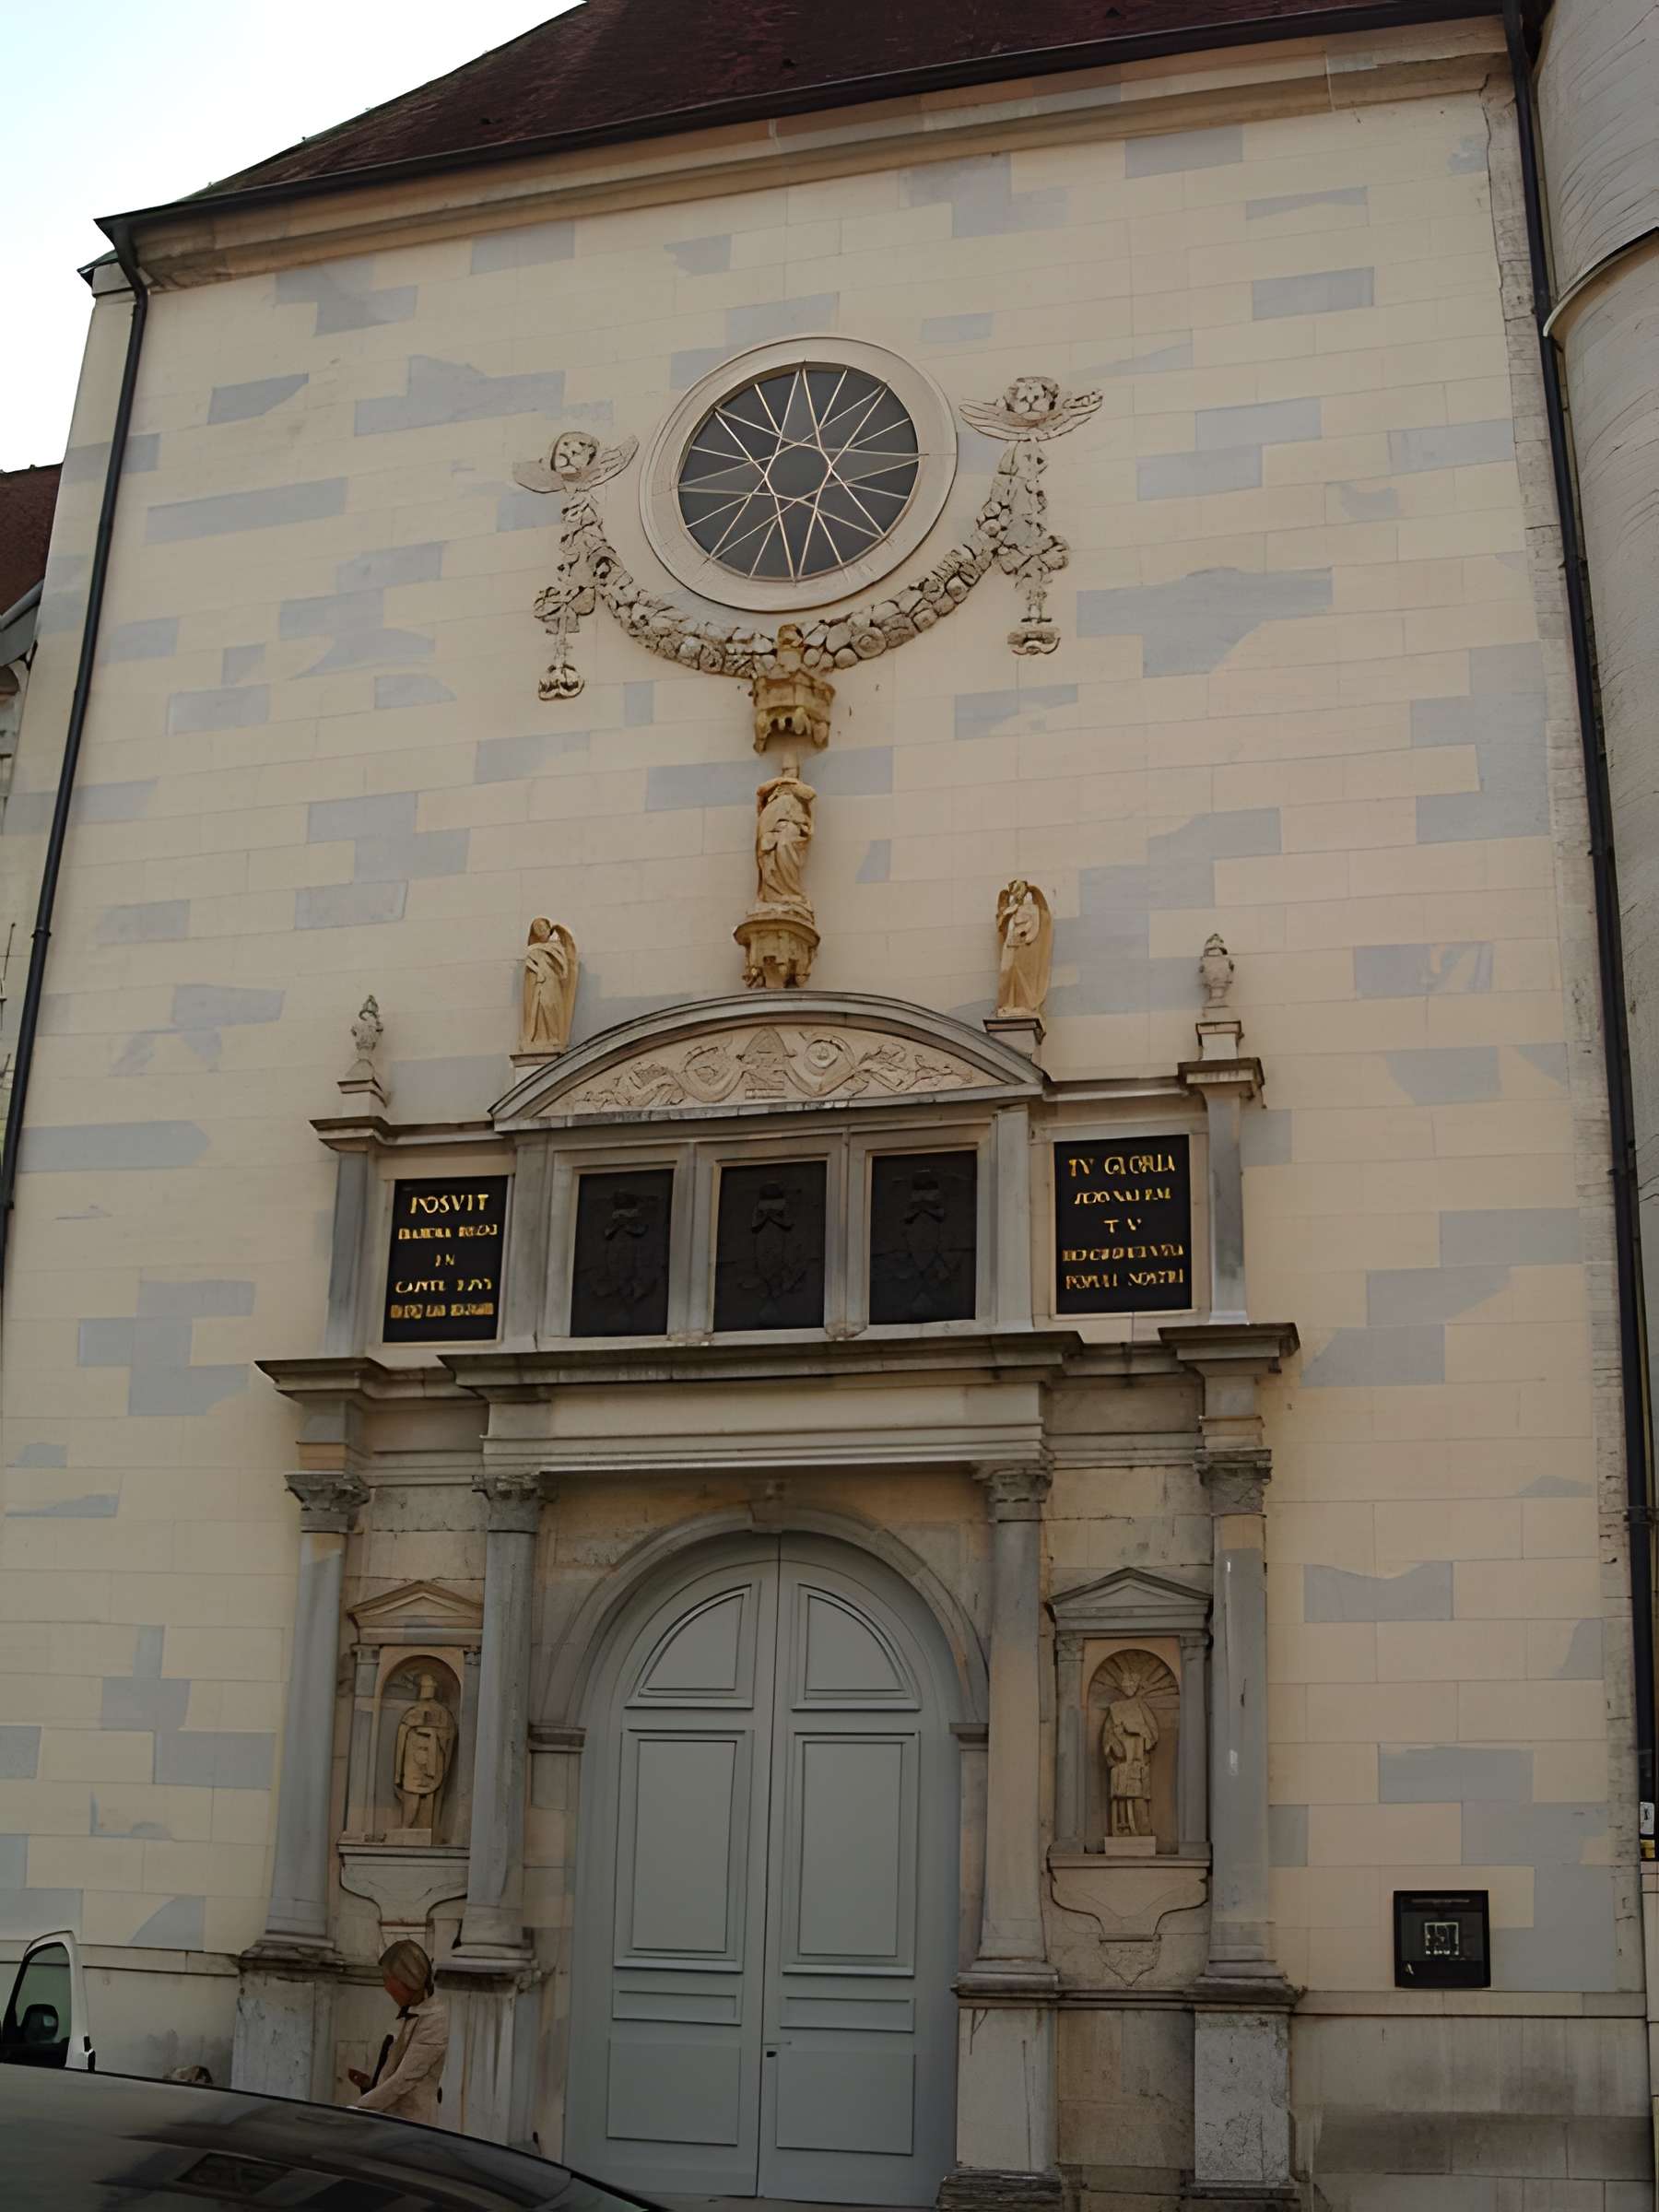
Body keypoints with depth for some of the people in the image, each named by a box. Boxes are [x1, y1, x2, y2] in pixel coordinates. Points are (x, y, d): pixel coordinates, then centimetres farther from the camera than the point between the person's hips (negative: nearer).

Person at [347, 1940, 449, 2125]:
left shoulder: (433, 2019, -16)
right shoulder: (410, 2012, 13)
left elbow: (405, 2079, -20)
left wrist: (356, 2109, -19)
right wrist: (370, 2081, 3)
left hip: (409, 2124, -9)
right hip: (390, 2118, 9)